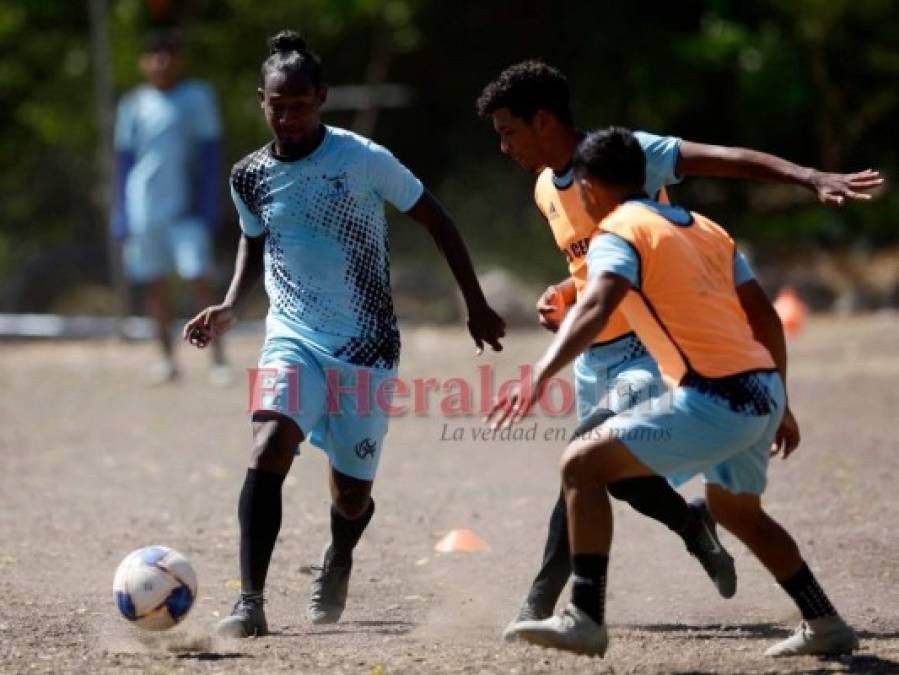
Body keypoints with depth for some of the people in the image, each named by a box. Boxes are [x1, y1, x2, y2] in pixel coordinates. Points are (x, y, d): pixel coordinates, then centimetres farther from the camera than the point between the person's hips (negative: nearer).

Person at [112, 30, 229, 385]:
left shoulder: (198, 97, 1)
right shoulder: (133, 105, 7)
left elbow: (211, 152, 1)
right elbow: (124, 159, 10)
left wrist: (208, 205, -6)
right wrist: (121, 217, 6)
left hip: (186, 208, -2)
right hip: (144, 207, 2)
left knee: (199, 279, -11)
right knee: (154, 284, 7)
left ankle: (218, 358, -7)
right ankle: (168, 359, 17)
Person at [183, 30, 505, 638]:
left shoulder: (363, 159, -12)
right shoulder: (250, 177, 0)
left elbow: (435, 220, -2)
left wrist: (477, 307, 0)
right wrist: (230, 307, 2)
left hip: (366, 348, -2)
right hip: (294, 339, 2)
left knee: (351, 497, 7)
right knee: (269, 448, -27)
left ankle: (338, 564, 44)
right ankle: (251, 601, -25)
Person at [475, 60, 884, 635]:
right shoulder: (547, 189, 9)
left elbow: (730, 160, -23)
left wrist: (814, 179, -36)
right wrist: (562, 296, 2)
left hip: (652, 349, -9)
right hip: (596, 356, 9)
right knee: (615, 470, 17)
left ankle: (541, 602, -21)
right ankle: (693, 524, 46)